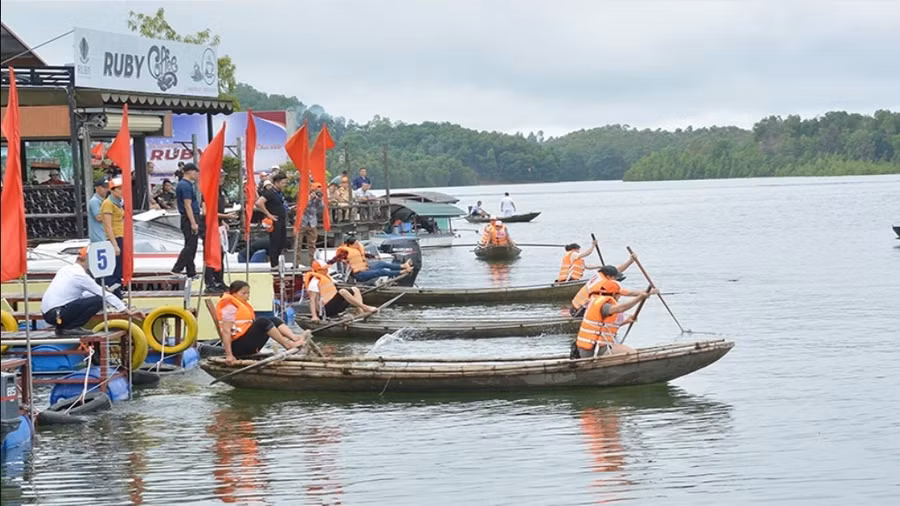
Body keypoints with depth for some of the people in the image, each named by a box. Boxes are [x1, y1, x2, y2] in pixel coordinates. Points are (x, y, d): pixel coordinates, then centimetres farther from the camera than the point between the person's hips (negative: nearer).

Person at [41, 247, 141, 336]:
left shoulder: (67, 269, 15)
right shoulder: (80, 275, -11)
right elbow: (105, 295, -9)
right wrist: (126, 310, -4)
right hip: (57, 315, -9)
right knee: (98, 301, -13)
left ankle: (63, 326, 12)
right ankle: (69, 328, -8)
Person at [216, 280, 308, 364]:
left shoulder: (243, 304, 21)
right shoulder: (229, 307, -11)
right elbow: (226, 331, -20)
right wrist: (229, 355, -28)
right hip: (238, 346, -10)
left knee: (273, 320, 0)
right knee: (262, 321, -25)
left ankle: (296, 338, -19)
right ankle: (287, 344, -25)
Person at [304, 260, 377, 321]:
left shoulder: (326, 277, 19)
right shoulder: (315, 281, -11)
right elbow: (312, 299, -19)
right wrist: (314, 316, -28)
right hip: (327, 308, -10)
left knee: (354, 289, 5)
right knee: (342, 292, -32)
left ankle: (361, 311, -19)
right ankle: (365, 307, -27)